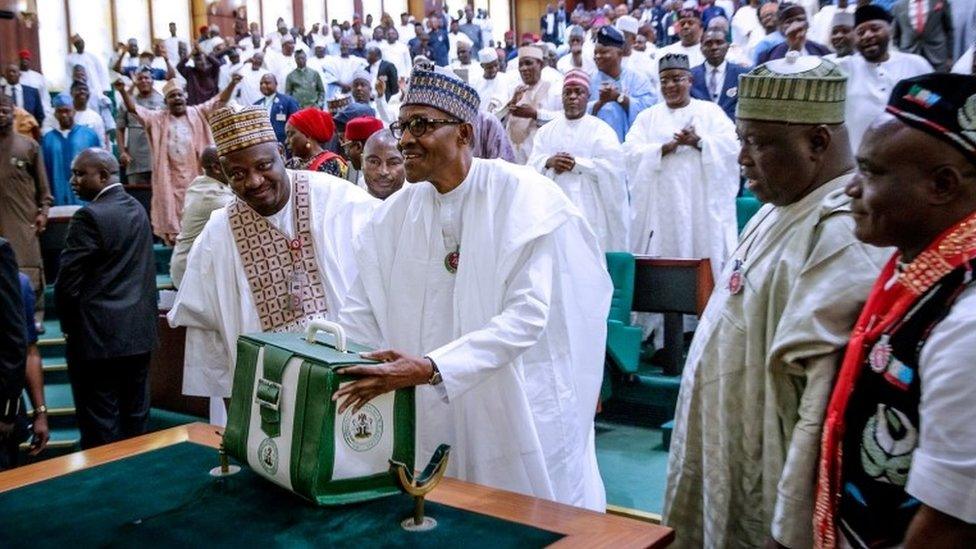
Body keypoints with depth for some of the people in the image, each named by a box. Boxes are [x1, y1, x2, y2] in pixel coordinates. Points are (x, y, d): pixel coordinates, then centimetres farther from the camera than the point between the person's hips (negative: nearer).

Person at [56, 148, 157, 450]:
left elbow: (67, 283, -14)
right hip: (140, 332, 8)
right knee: (135, 417, 14)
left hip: (99, 337, -8)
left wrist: (69, 326, 1)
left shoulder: (89, 216, -16)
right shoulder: (137, 208, 8)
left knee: (100, 427, 1)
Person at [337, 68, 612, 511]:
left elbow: (527, 314, -22)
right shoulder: (394, 213, 3)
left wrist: (431, 369, -31)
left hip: (522, 412, -4)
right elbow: (362, 315, 2)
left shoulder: (522, 196, -13)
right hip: (430, 418, 4)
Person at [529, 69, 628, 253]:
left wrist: (575, 164, -13)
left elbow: (612, 166, -8)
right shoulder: (546, 131, 16)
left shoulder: (601, 130, 3)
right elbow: (532, 165, 8)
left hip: (589, 211, -3)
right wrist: (550, 162, -13)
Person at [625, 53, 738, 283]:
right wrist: (666, 147, -15)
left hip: (702, 205, -1)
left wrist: (699, 141, -17)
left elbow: (731, 145, -2)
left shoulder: (710, 111, 12)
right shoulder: (648, 117, 14)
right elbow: (630, 152, 0)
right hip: (661, 207, 1)